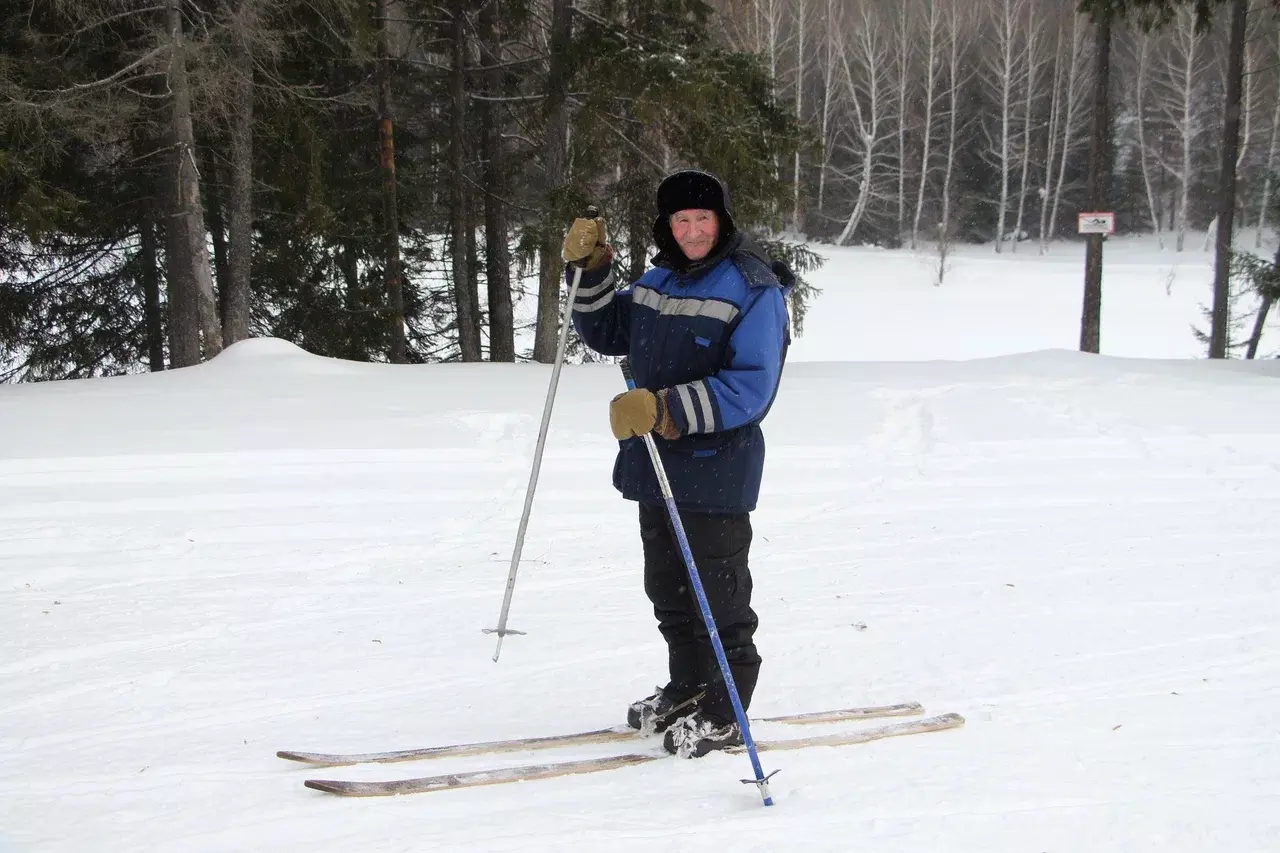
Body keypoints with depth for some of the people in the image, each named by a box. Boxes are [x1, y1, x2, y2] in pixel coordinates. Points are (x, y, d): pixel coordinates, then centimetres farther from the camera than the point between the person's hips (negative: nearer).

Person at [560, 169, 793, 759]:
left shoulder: (754, 290, -13)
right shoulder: (659, 280, 11)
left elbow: (749, 389, -22)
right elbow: (607, 333, 24)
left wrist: (666, 409, -30)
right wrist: (588, 270, 8)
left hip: (716, 470, -8)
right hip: (657, 465, 8)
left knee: (717, 597, 1)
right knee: (669, 591, 18)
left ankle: (724, 715, 12)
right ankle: (688, 691, 33)